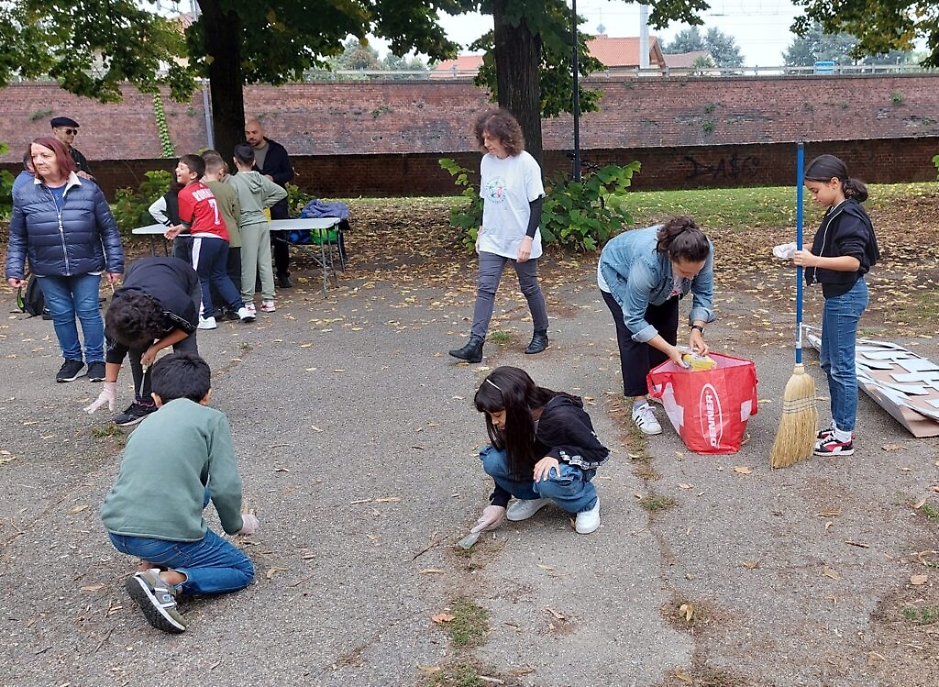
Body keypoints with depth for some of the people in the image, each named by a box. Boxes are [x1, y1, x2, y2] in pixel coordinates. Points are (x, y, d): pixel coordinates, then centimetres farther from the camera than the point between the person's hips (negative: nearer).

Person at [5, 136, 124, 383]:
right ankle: (72, 359, 24)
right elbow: (17, 238, 3)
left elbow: (109, 229, -1)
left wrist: (115, 264, -3)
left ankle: (96, 360, 16)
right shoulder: (24, 194, -2)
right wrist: (14, 270, -3)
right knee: (61, 315, 8)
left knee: (88, 312, 2)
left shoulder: (88, 189, -6)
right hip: (47, 270, 2)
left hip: (86, 266, -2)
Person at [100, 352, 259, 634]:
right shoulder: (212, 419, 3)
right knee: (242, 570, 15)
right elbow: (225, 487, -5)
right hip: (167, 534, -7)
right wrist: (235, 524, 16)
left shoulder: (146, 423, 21)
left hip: (117, 530, 7)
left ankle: (148, 565, 13)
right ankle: (165, 581, -10)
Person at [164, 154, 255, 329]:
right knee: (220, 276, 18)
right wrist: (179, 228, 19)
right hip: (222, 237, 7)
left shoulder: (185, 193, -4)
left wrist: (178, 229, 26)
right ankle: (241, 308, 11)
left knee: (200, 279, 4)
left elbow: (187, 222, 3)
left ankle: (207, 317, 3)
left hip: (204, 238, -7)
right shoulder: (206, 188, 18)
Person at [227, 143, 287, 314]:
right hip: (263, 223, 5)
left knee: (248, 265, 1)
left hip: (247, 225, -5)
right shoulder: (260, 178, 4)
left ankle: (248, 302, 7)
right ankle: (268, 300, 13)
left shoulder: (233, 181, -11)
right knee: (265, 262, 9)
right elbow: (281, 192, 10)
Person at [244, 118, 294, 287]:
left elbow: (289, 173, 3)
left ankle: (283, 274, 16)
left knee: (281, 238, 3)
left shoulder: (277, 150, 2)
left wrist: (273, 178, -15)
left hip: (276, 200, 0)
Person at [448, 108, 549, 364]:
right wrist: (482, 231, 16)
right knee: (485, 288, -4)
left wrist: (528, 238, -18)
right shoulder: (486, 161, 3)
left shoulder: (526, 163, -14)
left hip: (521, 241, -5)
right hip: (492, 240, 5)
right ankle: (475, 344, -8)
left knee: (529, 288, 10)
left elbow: (536, 204, -13)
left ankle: (541, 334, 30)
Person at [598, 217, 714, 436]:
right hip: (619, 274, -5)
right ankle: (640, 403, -9)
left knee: (667, 331, -2)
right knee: (633, 335, -16)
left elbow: (704, 295, -20)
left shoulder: (703, 251, -34)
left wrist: (697, 330, -35)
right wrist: (670, 350, -43)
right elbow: (634, 319, -38)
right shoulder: (648, 261, -46)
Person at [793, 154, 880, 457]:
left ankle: (844, 437, 7)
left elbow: (853, 261, -26)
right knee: (829, 362, 17)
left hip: (846, 296, -10)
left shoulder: (850, 216, -18)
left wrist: (814, 260, -33)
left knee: (841, 366, -3)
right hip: (837, 295, 10)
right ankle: (840, 424, 28)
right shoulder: (836, 213, 11)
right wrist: (808, 255, 7)